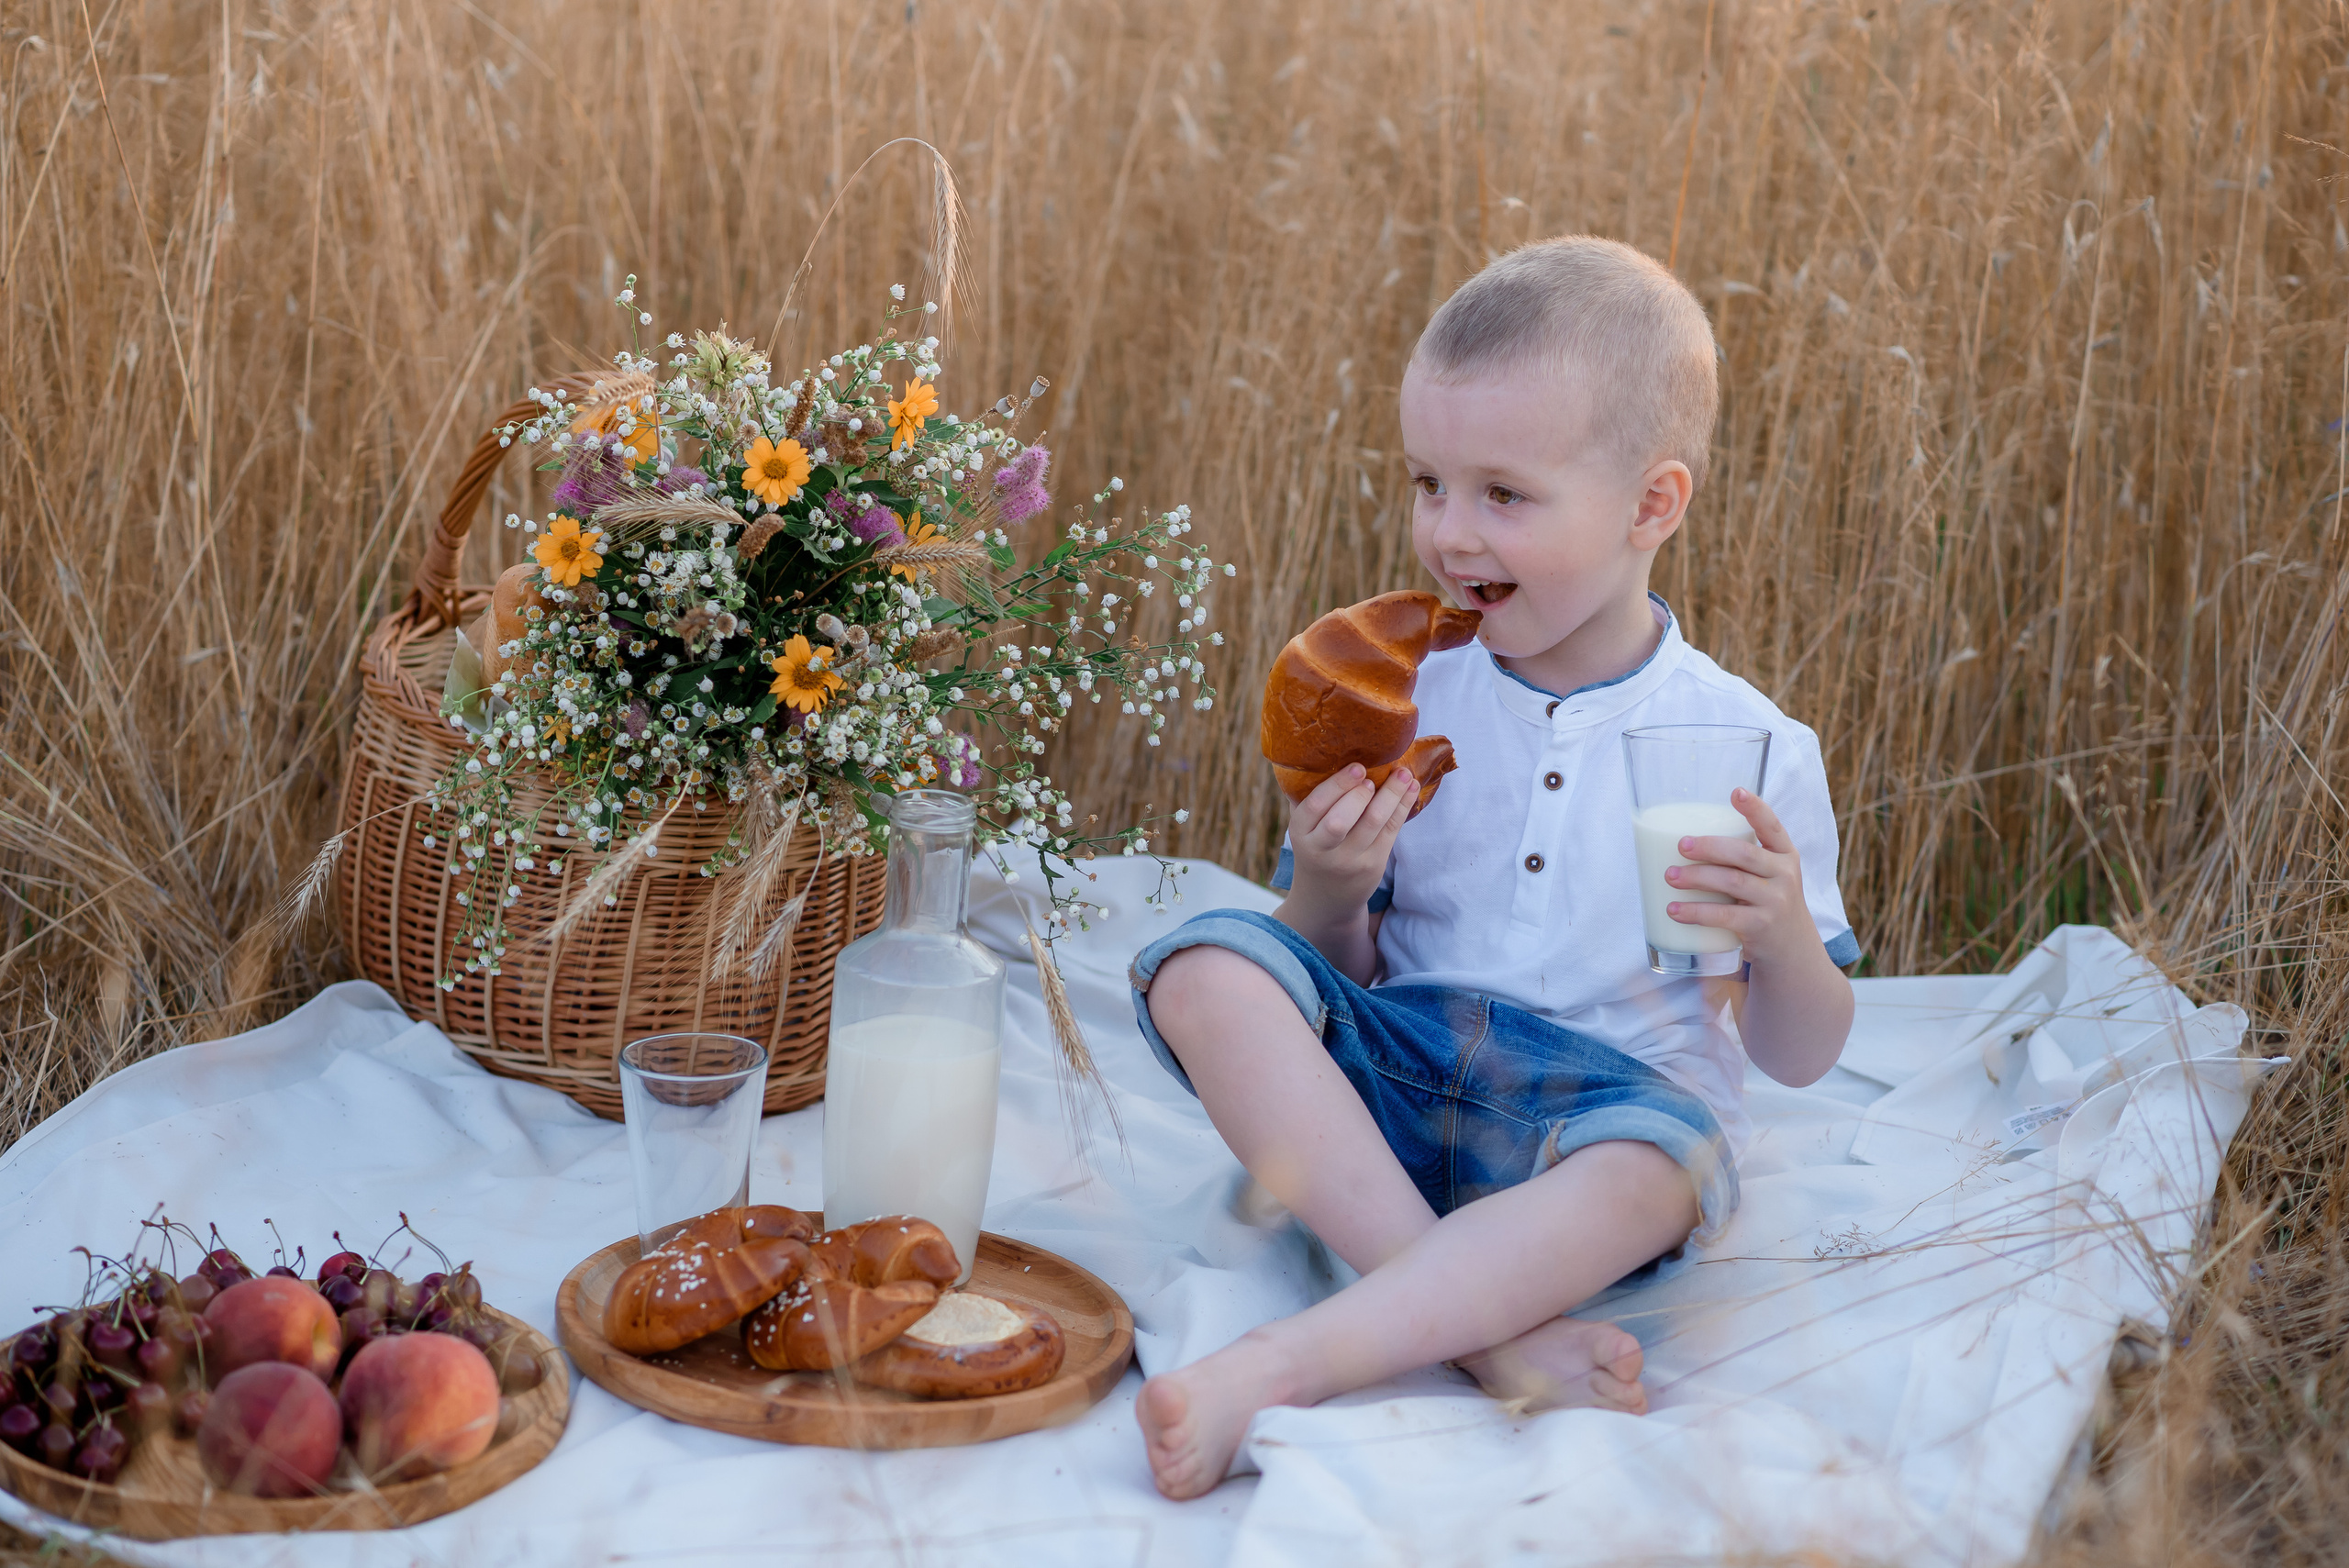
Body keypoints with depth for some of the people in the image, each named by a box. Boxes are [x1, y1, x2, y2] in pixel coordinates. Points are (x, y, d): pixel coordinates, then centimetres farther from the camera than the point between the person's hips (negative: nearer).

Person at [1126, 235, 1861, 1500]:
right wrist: (1331, 889, -15)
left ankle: (1278, 1367, -38)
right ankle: (1492, 1326, -29)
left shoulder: (1747, 748, -3)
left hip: (1612, 1102, -3)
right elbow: (1341, 974, 8)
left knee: (1657, 1160, -37)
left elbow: (1799, 1058, 3)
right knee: (1208, 967, -22)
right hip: (1391, 1090, 3)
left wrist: (1785, 936, -20)